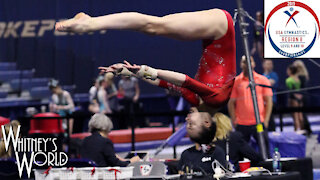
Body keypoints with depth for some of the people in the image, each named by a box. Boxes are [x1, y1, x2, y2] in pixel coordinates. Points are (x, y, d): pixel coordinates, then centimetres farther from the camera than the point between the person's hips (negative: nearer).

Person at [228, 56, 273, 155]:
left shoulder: (263, 80, 5)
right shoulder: (236, 82, 5)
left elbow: (268, 101, 5)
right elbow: (231, 103, 7)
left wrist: (265, 120, -3)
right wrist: (234, 121, -2)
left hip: (259, 123, 0)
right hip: (241, 125, 0)